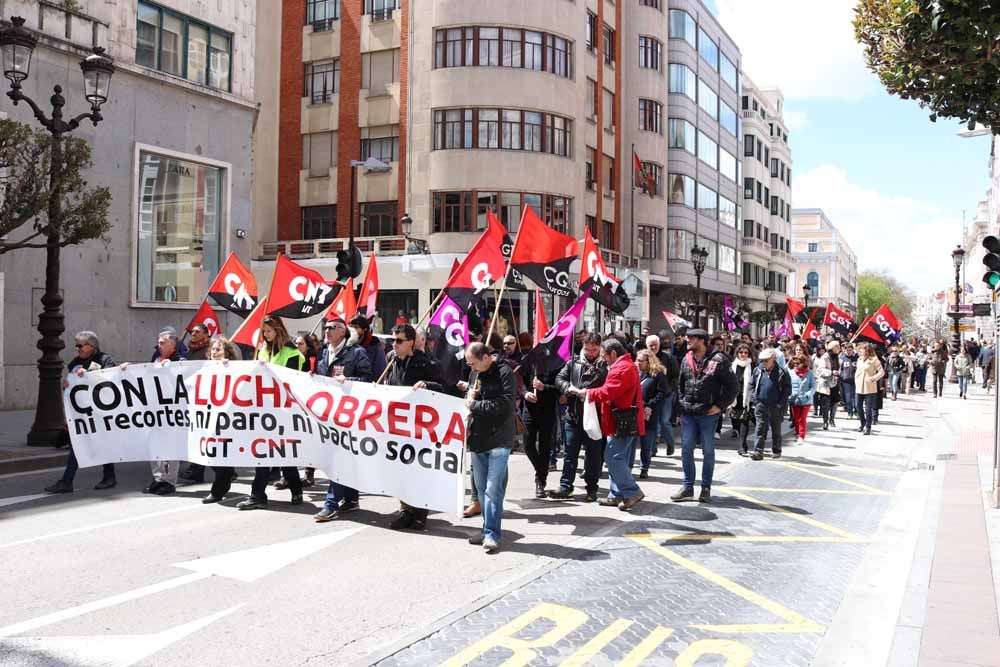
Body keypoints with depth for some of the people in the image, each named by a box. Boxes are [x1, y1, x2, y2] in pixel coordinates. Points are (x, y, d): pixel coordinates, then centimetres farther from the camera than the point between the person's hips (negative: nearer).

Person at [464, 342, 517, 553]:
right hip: (477, 439, 7)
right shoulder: (474, 374, 12)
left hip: (499, 439, -7)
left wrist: (475, 405, -11)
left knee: (493, 490, -10)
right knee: (481, 489, 12)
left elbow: (504, 403, -19)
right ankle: (488, 530, 22)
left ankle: (491, 534, -6)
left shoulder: (504, 373, -9)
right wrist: (469, 397, -1)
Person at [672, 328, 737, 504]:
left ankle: (706, 488, 16)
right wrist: (681, 407, 9)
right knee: (686, 450, 6)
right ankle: (688, 487, 16)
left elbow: (731, 385, -5)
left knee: (708, 451, 6)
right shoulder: (686, 360, 8)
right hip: (688, 413, 5)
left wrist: (720, 406, -10)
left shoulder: (718, 360, -8)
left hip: (708, 413, -5)